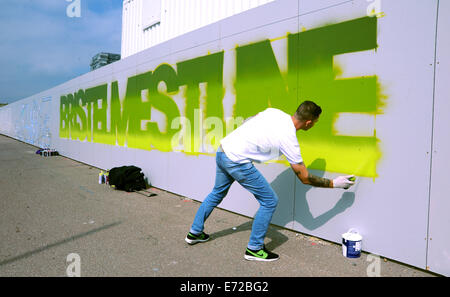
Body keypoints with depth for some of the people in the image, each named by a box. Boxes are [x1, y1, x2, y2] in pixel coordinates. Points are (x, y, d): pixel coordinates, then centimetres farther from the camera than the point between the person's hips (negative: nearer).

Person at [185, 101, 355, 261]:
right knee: (269, 201, 2)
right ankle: (254, 249, 13)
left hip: (222, 150, 9)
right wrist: (334, 183, 3)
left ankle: (195, 233, 41)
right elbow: (305, 178, -6)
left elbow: (246, 121, 18)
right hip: (237, 161, -8)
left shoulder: (274, 112, 3)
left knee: (218, 193, 28)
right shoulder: (289, 139, -14)